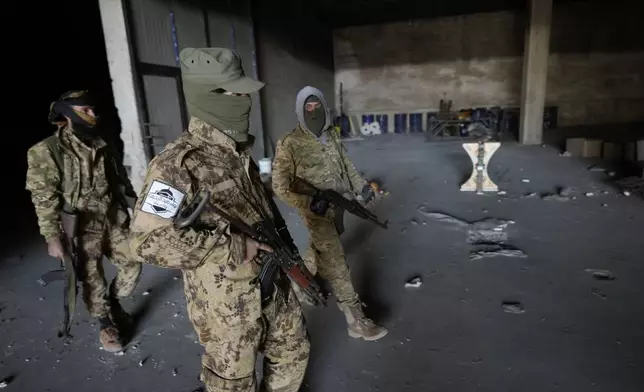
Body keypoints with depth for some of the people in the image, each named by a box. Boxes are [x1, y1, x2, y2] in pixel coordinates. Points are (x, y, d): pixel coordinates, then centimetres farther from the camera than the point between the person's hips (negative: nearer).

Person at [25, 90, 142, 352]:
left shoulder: (103, 146, 7)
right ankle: (107, 324, 30)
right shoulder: (46, 152, -11)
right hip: (82, 229, -5)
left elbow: (122, 182, 14)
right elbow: (43, 198, -12)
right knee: (92, 281, 7)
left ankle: (113, 304, 36)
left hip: (115, 221, 5)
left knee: (132, 267, 8)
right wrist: (52, 237, -15)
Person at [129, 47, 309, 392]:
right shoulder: (177, 163, -22)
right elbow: (149, 241, -31)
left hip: (274, 285, 8)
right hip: (227, 303, -7)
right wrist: (235, 248, -27)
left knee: (293, 352, 25)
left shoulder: (239, 152, 5)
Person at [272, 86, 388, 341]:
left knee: (319, 252, 25)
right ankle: (356, 320, 2)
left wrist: (361, 185, 6)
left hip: (338, 207, 7)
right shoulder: (290, 144, -17)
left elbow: (346, 165, 17)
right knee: (336, 264, -5)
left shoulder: (333, 136, 4)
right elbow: (280, 187, -17)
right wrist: (310, 203, -25)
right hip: (317, 213, -7)